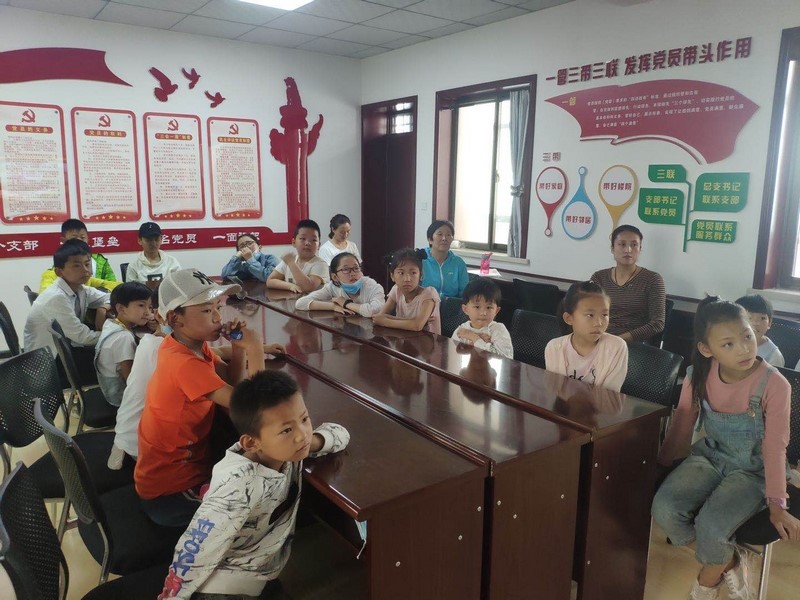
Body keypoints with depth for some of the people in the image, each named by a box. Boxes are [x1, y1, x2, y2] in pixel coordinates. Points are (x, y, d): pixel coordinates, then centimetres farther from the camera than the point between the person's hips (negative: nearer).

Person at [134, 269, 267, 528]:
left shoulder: (189, 344, -1)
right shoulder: (185, 363, -30)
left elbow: (232, 382, 5)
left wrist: (238, 347, -12)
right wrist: (254, 350, -29)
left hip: (185, 461, 9)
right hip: (168, 491, -9)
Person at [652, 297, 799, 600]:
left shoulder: (774, 384, -20)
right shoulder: (699, 375, -10)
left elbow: (775, 446, -15)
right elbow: (681, 426, 1)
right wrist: (659, 465, 4)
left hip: (752, 470, -3)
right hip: (710, 457, 4)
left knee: (710, 526, -27)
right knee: (664, 509, -22)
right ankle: (727, 562, 7)